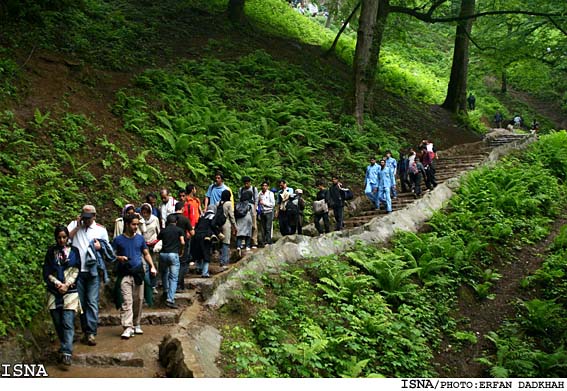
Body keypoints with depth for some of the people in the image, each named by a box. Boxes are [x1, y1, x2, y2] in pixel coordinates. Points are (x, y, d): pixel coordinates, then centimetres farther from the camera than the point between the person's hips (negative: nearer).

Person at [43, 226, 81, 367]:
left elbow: (76, 271, 4)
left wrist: (67, 284, -9)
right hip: (54, 292, 2)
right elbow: (47, 273, 5)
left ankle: (66, 353, -18)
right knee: (58, 323, 3)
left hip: (70, 292, -2)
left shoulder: (74, 251, 7)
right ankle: (65, 347, 17)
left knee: (68, 323, -12)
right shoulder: (51, 252, 9)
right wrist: (58, 284, -9)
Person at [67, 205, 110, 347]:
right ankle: (85, 331, 19)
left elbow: (108, 248, 14)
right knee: (81, 302, 8)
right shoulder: (74, 224, 5)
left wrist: (100, 246, -7)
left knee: (92, 302, -7)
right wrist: (78, 226, -11)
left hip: (93, 271, -1)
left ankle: (91, 333, -7)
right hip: (77, 271, 1)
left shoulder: (101, 230, 6)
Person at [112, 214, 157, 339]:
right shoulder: (118, 239, 0)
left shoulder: (140, 238, 9)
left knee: (138, 300, 9)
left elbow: (146, 254, 13)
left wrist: (152, 266, 0)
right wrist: (119, 257, -16)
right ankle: (128, 327, -14)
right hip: (125, 274, -3)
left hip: (138, 272, 3)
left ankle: (136, 324, 22)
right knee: (127, 301, -11)